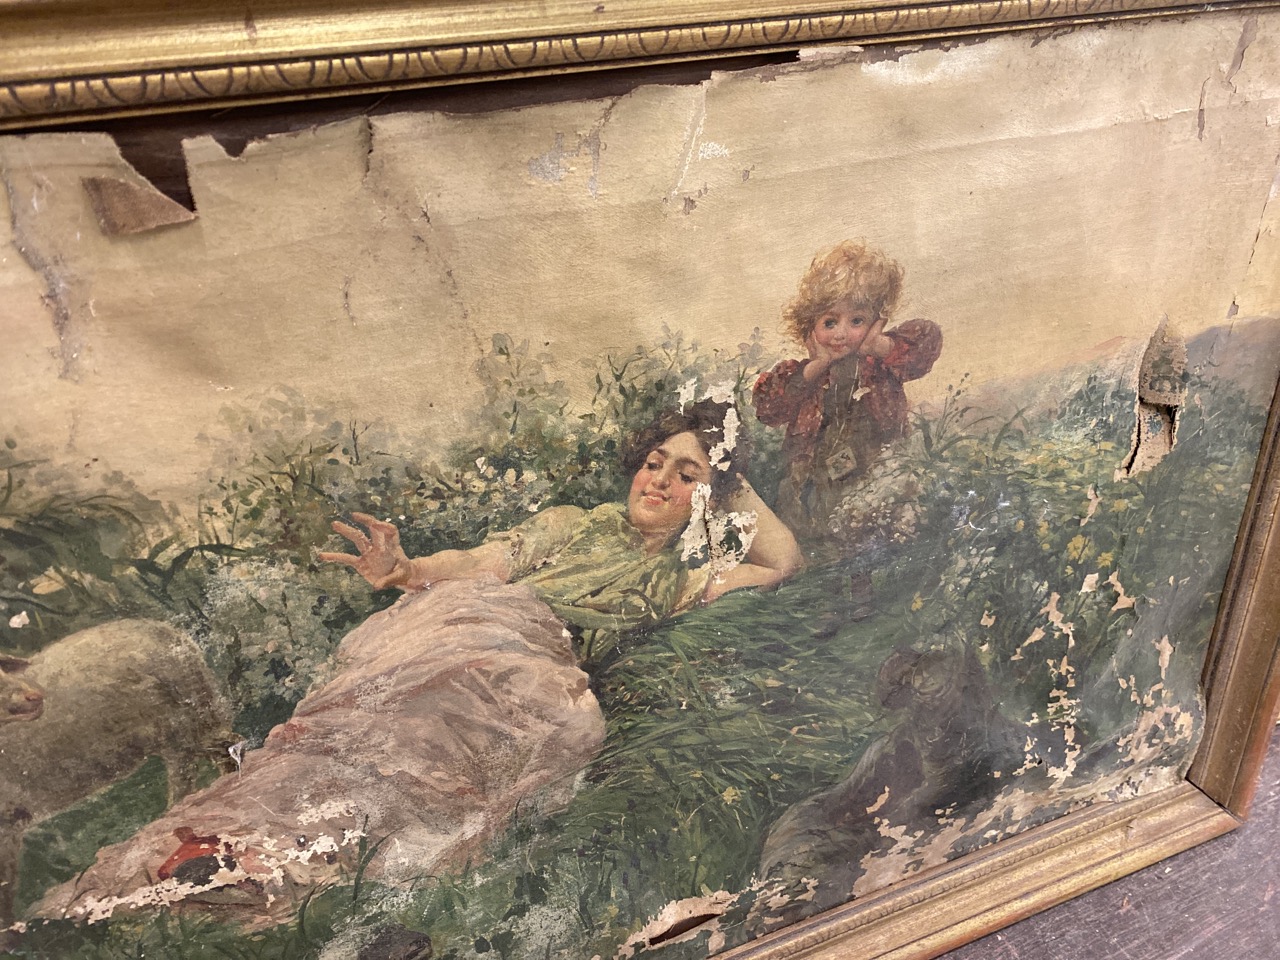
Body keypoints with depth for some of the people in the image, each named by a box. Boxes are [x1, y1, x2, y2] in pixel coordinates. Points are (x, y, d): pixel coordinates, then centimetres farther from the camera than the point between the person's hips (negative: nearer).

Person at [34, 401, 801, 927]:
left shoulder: (676, 577, 32)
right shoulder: (570, 523, 33)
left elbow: (783, 560, 26)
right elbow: (477, 563, 20)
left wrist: (733, 480, 33)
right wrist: (405, 571, 0)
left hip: (540, 662, -1)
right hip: (468, 617, 2)